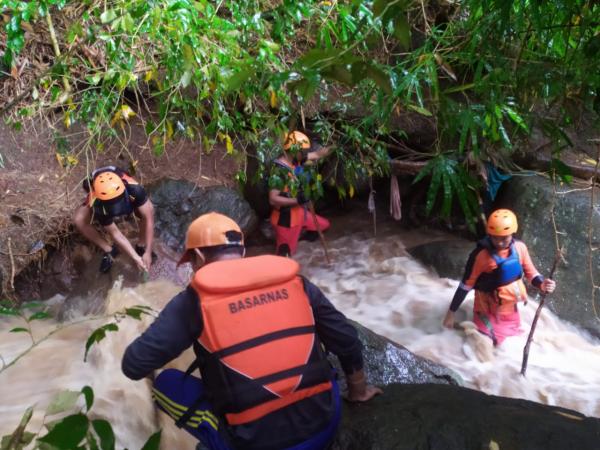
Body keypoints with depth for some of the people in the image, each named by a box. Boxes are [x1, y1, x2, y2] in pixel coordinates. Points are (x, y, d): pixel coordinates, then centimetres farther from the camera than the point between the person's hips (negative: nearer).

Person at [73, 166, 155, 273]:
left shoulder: (133, 189, -43)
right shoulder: (99, 205, -40)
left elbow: (148, 218, -38)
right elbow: (114, 233, -30)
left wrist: (148, 252, -38)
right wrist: (136, 258, -33)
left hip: (128, 198, 0)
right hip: (102, 201, 0)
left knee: (148, 210, -31)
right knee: (79, 219, -27)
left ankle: (141, 246, -6)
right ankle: (109, 251, -6)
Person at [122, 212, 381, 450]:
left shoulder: (194, 301, -5)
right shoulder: (294, 281, 5)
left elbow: (134, 365, -5)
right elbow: (347, 342, 11)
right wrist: (358, 392, 28)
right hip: (325, 425, 4)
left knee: (166, 383, 14)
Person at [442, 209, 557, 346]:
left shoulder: (519, 247, -15)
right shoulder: (481, 255, -28)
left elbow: (530, 272, -1)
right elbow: (466, 285, -20)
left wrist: (541, 284, -24)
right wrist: (451, 313, -18)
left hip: (511, 310, 5)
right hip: (489, 313, -5)